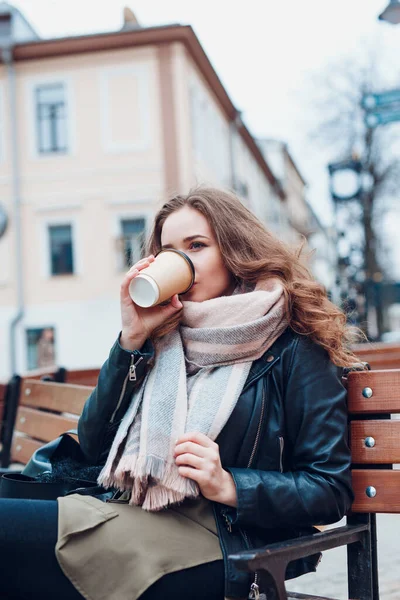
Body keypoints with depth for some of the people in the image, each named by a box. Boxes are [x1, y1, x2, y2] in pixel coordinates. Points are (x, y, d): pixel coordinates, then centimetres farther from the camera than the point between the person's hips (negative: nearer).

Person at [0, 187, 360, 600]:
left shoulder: (292, 351, 2)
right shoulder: (163, 341, 17)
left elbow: (332, 489, -2)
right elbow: (94, 446, 9)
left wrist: (228, 485, -16)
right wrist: (132, 337, 2)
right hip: (130, 518, 6)